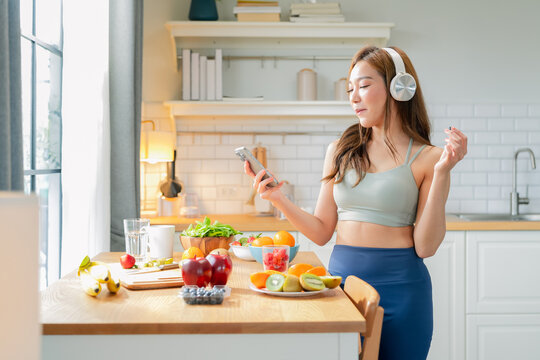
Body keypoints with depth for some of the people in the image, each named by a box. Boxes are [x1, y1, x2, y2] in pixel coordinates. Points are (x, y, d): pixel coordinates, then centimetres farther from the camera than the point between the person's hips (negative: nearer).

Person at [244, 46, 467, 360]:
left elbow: (426, 247, -10)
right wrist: (278, 198, -6)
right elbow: (322, 232, 7)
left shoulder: (425, 158, -4)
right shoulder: (341, 151, 7)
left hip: (399, 286, -3)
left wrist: (442, 172, -14)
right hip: (341, 275, 3)